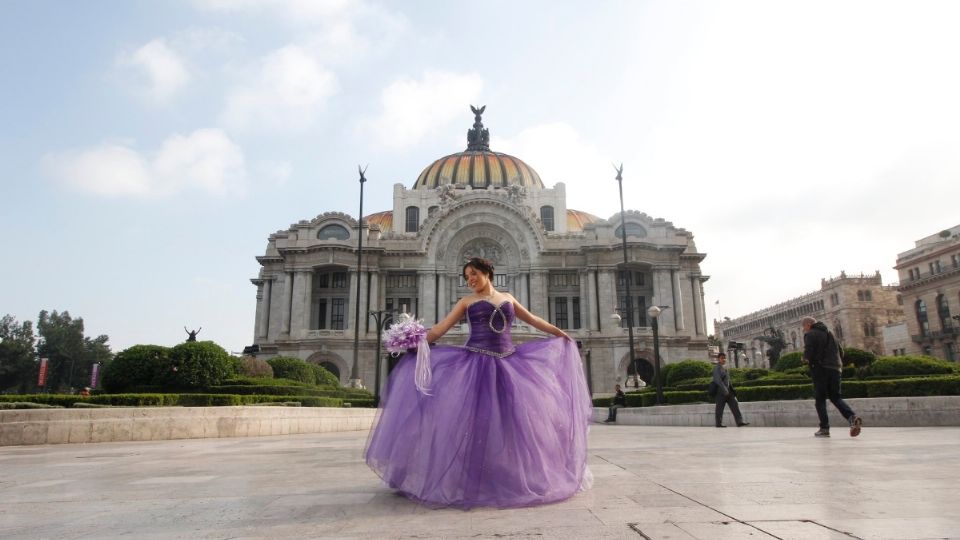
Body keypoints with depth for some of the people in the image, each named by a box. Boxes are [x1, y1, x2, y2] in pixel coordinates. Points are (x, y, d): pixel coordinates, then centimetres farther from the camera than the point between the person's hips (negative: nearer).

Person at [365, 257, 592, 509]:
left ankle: (511, 475, 19)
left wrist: (560, 333, 29)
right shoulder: (467, 301, 9)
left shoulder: (507, 298, 17)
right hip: (476, 363, -3)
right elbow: (441, 327, 2)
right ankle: (472, 479, 4)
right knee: (473, 417, -7)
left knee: (511, 418, 3)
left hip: (507, 363, 3)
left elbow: (532, 319, 27)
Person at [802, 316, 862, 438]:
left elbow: (808, 352, -15)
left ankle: (824, 428, -2)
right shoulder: (829, 333, 22)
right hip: (835, 369, 7)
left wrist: (806, 359, 5)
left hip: (820, 369, -7)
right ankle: (852, 416, -12)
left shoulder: (810, 334, -3)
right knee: (835, 397, 12)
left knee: (820, 399, 0)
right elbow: (841, 352, 21)